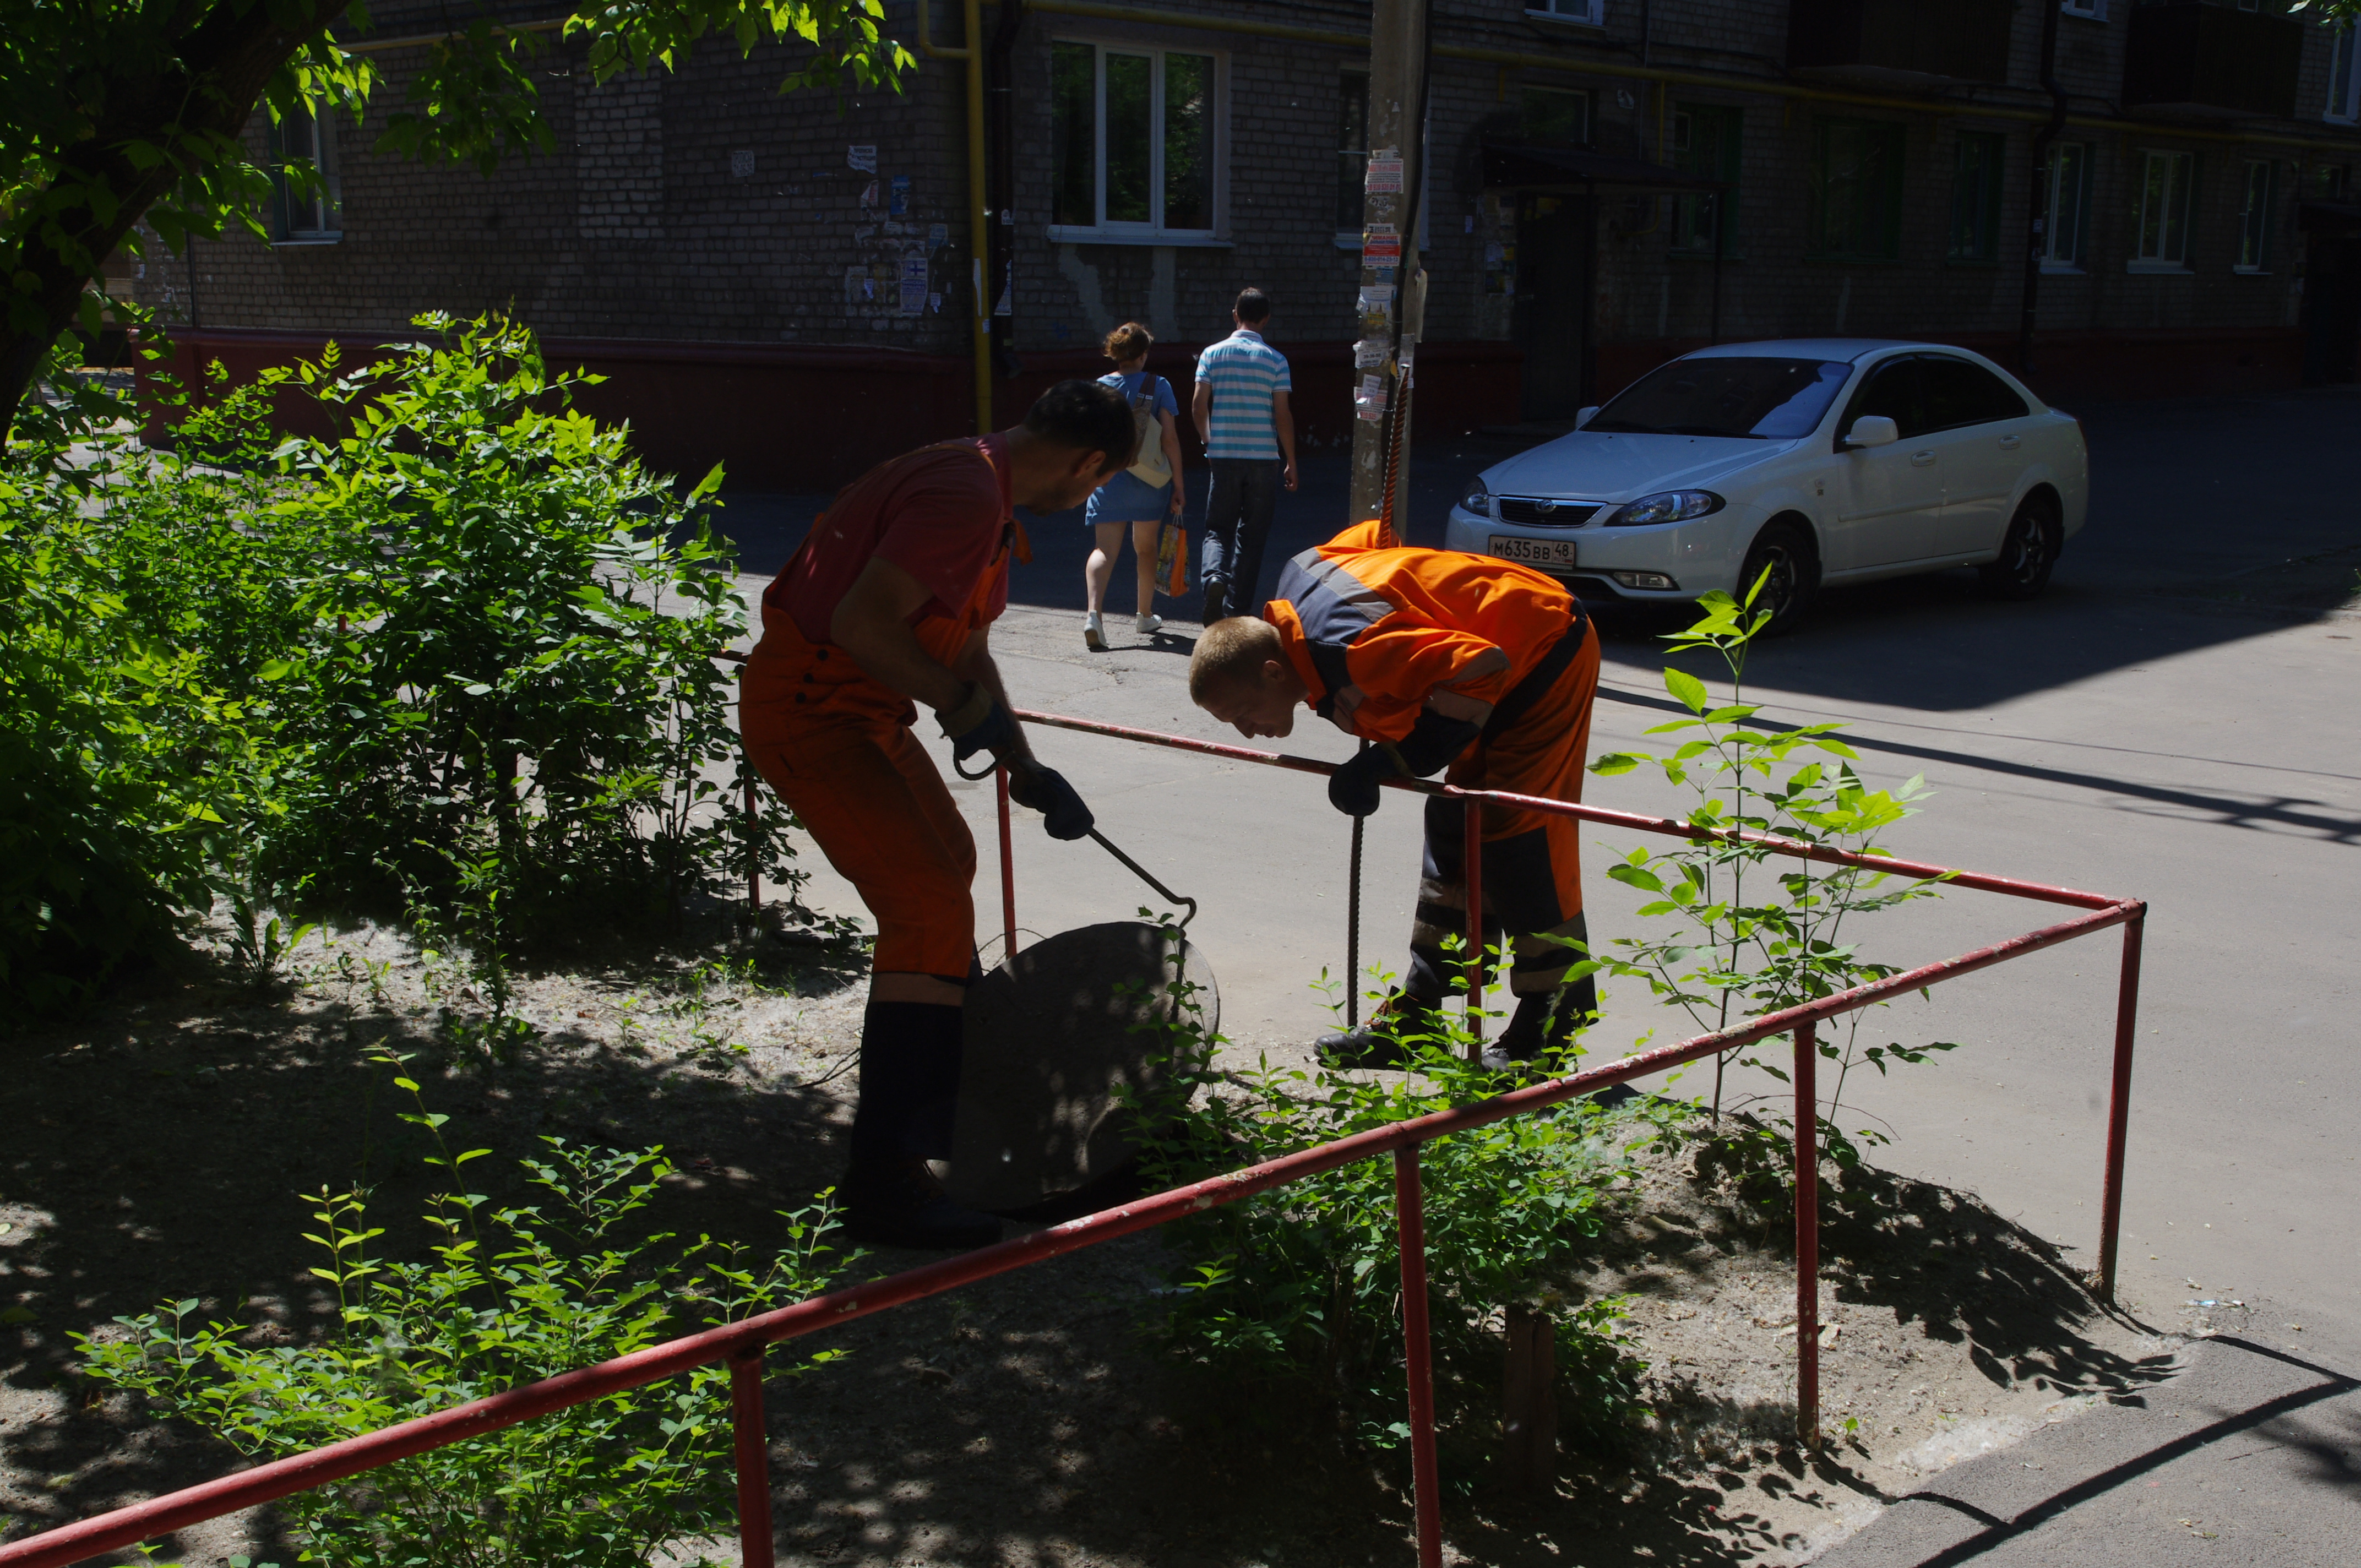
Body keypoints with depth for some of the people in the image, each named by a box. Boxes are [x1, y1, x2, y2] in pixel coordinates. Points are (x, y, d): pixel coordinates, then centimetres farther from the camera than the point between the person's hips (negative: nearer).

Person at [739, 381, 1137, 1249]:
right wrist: (959, 703, -18)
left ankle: (956, 1061, 46)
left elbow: (967, 652, 19)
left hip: (862, 711, 11)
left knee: (948, 861, 26)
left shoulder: (986, 493, 12)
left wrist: (1027, 773, 18)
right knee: (931, 911, -16)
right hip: (806, 713, -11)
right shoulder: (966, 494, -22)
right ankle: (884, 1178, -16)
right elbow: (862, 622, -32)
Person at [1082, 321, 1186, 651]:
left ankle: (1093, 612, -26)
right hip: (1150, 482, 0)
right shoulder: (1158, 387, -5)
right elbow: (1170, 439, -7)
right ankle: (1146, 616, 31)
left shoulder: (1098, 388, 1)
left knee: (1105, 549, -3)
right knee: (1145, 548, 17)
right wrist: (1178, 486, -1)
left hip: (1108, 479, 1)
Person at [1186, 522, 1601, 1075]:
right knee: (1454, 826, 10)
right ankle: (1419, 1015, 17)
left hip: (1548, 651, -10)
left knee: (1515, 835, -12)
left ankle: (1552, 1021, 0)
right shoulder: (1292, 583, -6)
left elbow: (1479, 670, -36)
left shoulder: (1350, 646, -35)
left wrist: (1385, 761, -33)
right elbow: (1367, 537, 13)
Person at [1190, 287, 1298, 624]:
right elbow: (1283, 416, -4)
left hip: (1223, 457, 1)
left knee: (1218, 529, 11)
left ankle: (1214, 575, -19)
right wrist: (1291, 463, 5)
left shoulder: (1213, 354, 1)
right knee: (1251, 537, 7)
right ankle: (1238, 612, 8)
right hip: (1264, 458, -1)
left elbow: (1198, 408, 0)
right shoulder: (1275, 360, -3)